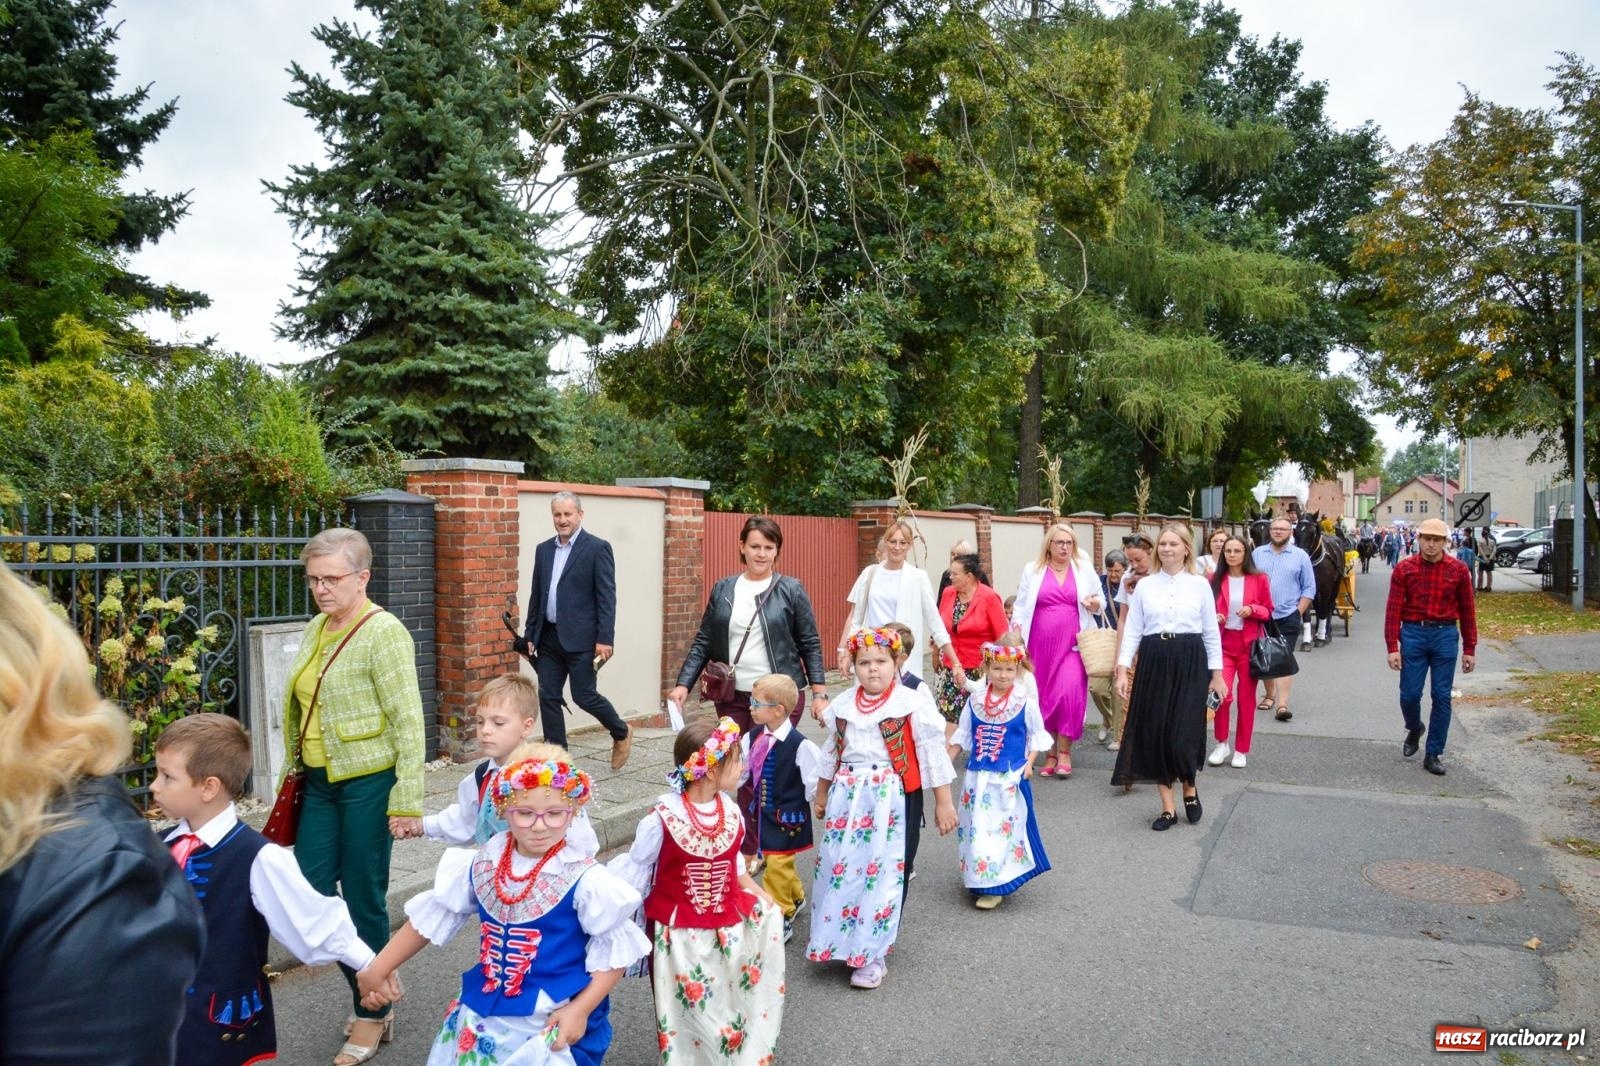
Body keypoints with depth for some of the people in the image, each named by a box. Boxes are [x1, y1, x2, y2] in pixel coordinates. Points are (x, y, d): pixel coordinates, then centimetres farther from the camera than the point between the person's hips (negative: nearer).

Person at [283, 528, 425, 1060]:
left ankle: (373, 1011, 24)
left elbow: (408, 722, -17)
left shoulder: (383, 632, -15)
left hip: (367, 782, -7)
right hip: (320, 781, 7)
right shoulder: (315, 630, 8)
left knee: (364, 900, 4)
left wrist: (406, 801, -18)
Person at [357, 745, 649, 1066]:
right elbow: (433, 915, 9)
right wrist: (379, 968, 13)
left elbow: (615, 949, -11)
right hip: (482, 1018, 5)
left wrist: (580, 1010, -18)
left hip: (552, 1027, -4)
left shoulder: (585, 880, -18)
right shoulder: (484, 865, -3)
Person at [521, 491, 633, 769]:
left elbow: (607, 597, -11)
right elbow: (536, 596, 17)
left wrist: (605, 639, -17)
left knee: (584, 696, -2)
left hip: (580, 639, -6)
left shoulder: (597, 548, -6)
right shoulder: (543, 549, 12)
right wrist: (530, 633, 13)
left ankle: (621, 733, 24)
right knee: (548, 697, 6)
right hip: (548, 638, 6)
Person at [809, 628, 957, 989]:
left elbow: (932, 753, -5)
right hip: (847, 798, 4)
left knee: (886, 874, 1)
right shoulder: (843, 704, 6)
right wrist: (821, 794, 25)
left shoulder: (910, 704, -9)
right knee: (839, 867, 8)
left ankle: (874, 954, 14)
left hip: (893, 800, -4)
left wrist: (944, 802, -4)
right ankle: (837, 941, 27)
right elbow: (832, 753, 18)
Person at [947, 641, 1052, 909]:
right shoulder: (974, 702, 1)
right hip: (978, 777, 3)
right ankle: (977, 878, 26)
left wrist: (1029, 763, -7)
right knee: (976, 829, 9)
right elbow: (962, 736, 9)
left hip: (1010, 779, -3)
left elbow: (1037, 735, 4)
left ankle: (996, 885, 5)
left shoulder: (1025, 703, -6)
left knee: (1003, 829, -2)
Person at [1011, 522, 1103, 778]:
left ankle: (1064, 752, -3)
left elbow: (1100, 602, 15)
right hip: (1041, 646, 1)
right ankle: (1050, 754, 16)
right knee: (1044, 698, 4)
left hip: (1072, 644, -1)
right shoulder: (1032, 570, 8)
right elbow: (1021, 606, 8)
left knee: (1069, 694, -16)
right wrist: (1017, 631, -3)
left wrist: (1095, 604, -7)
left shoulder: (1084, 569, 9)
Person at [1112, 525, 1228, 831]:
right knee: (1155, 734, 2)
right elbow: (1132, 630, 5)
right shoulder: (1144, 585, 6)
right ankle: (1168, 808, 14)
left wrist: (1217, 674, 3)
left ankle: (1190, 790, 25)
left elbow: (1211, 632, 5)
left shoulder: (1200, 585, 3)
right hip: (1154, 662, 2)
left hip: (1189, 662, -2)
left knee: (1183, 734, -6)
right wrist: (1122, 669, -2)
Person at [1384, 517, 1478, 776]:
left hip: (1445, 635, 1)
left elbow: (1467, 611, 4)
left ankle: (1434, 754, 14)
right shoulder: (1404, 568, -2)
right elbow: (1393, 609, -4)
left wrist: (1469, 649, 4)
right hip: (1413, 633, 0)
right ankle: (1414, 729, 34)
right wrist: (1393, 647, -9)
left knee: (1442, 696, 3)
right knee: (1409, 694, 2)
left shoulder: (1458, 570, 0)